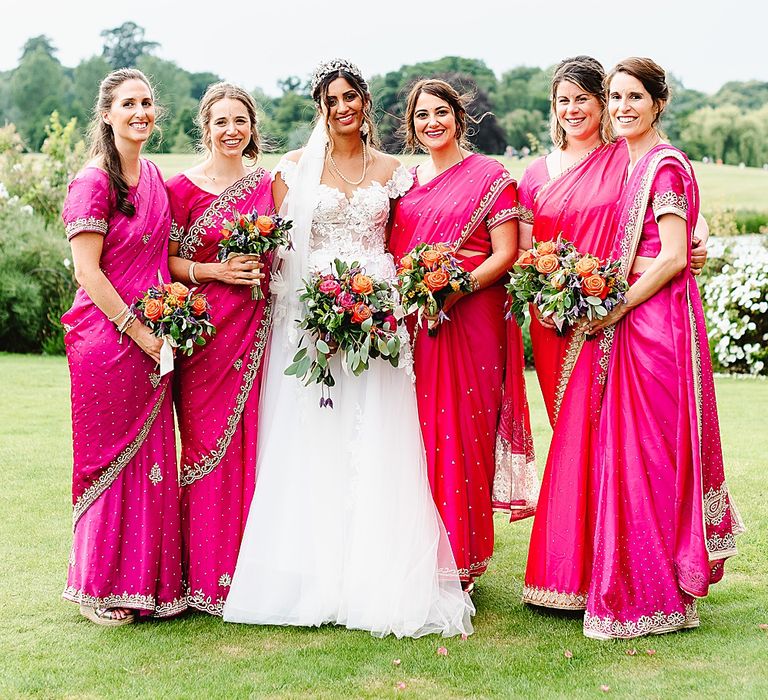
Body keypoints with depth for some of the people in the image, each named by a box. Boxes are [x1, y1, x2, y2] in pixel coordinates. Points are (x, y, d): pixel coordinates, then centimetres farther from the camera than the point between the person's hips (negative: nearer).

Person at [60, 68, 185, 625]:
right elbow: (88, 271, -15)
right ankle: (99, 587, 17)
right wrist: (139, 332, -14)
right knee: (110, 458, 2)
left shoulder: (155, 177, 12)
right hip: (107, 337, -7)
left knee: (153, 456, 10)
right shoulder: (94, 181, -11)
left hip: (151, 338, 7)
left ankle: (149, 582, 22)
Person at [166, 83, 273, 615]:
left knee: (253, 440, 3)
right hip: (205, 330, -3)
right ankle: (208, 575, 10)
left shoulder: (268, 185, 11)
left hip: (257, 328, 3)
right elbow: (166, 261, -1)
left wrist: (265, 271, 1)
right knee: (207, 443, -1)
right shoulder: (182, 187, 0)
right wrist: (217, 271, -13)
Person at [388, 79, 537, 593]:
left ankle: (464, 559, 7)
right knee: (418, 429, 2)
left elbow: (506, 253, -6)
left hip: (471, 317, -4)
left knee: (462, 430, -5)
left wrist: (455, 290, -18)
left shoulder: (490, 175, 1)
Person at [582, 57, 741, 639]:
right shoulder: (629, 164, 16)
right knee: (631, 449, 12)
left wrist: (614, 309, -13)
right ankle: (663, 583, 23)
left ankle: (654, 593, 9)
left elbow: (672, 258, -17)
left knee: (649, 450, -3)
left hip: (657, 322, -9)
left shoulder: (664, 164, -11)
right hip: (632, 323, 9)